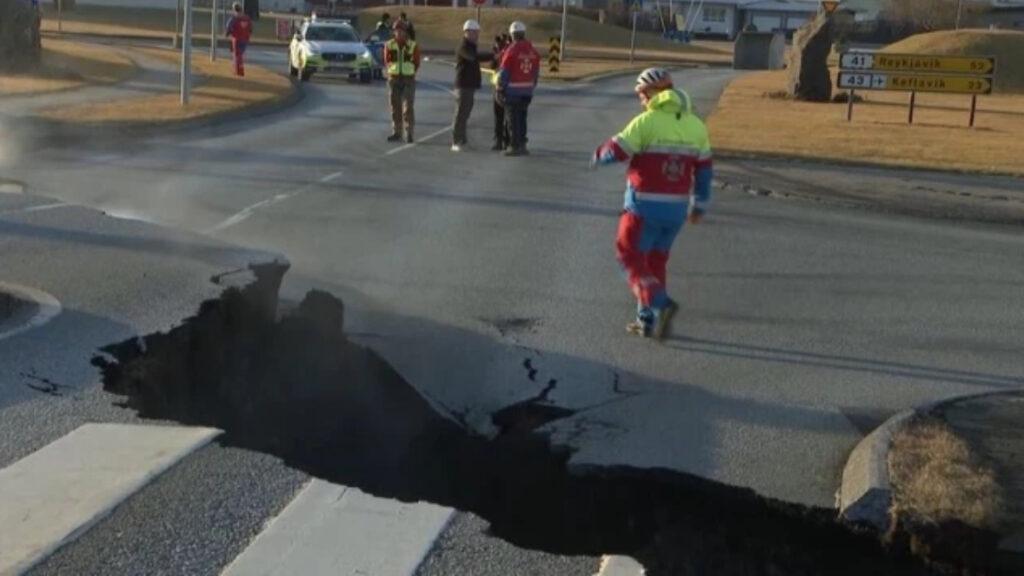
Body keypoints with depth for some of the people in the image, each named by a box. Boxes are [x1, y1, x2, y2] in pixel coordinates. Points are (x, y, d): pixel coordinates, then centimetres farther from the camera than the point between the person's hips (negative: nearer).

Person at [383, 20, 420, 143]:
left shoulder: (413, 45, -3)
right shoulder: (389, 45, 2)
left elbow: (417, 63, 5)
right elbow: (387, 61, 10)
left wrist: (410, 74, 0)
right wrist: (392, 72, 0)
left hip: (409, 79, -2)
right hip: (394, 79, 2)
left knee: (408, 107, -8)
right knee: (395, 107, 6)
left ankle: (409, 134, -4)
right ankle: (396, 132, 13)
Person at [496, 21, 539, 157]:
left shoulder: (511, 51, -13)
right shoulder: (533, 51, 4)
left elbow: (504, 72, -11)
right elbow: (536, 72, 9)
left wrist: (500, 89, -1)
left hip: (513, 91, -5)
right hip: (527, 91, 5)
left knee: (513, 119, 1)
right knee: (522, 118, 16)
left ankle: (515, 146, 1)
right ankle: (521, 145, 19)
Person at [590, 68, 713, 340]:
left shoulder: (647, 121, -12)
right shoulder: (695, 125, 8)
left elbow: (616, 151, -8)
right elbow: (704, 169, 11)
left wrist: (597, 157, 14)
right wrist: (700, 205, 20)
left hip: (645, 205, -6)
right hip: (677, 207, 6)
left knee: (631, 256, 4)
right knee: (656, 259, 17)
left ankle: (659, 303, -15)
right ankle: (648, 320, 19)